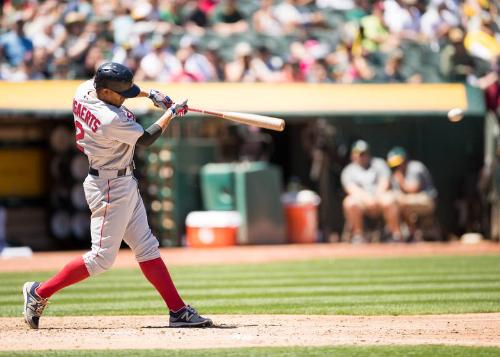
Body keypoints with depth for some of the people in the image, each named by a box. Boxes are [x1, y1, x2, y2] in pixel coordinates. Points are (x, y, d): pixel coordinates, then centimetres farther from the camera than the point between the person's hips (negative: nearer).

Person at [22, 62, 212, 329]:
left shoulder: (83, 90, -3)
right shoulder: (111, 120, -28)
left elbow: (120, 85, 19)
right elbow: (145, 139, -12)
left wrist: (150, 94, 8)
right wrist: (171, 113, -1)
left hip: (124, 183, 10)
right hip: (110, 188, -10)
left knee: (146, 248, 10)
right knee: (102, 257, -4)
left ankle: (178, 310, 12)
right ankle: (39, 293, 6)